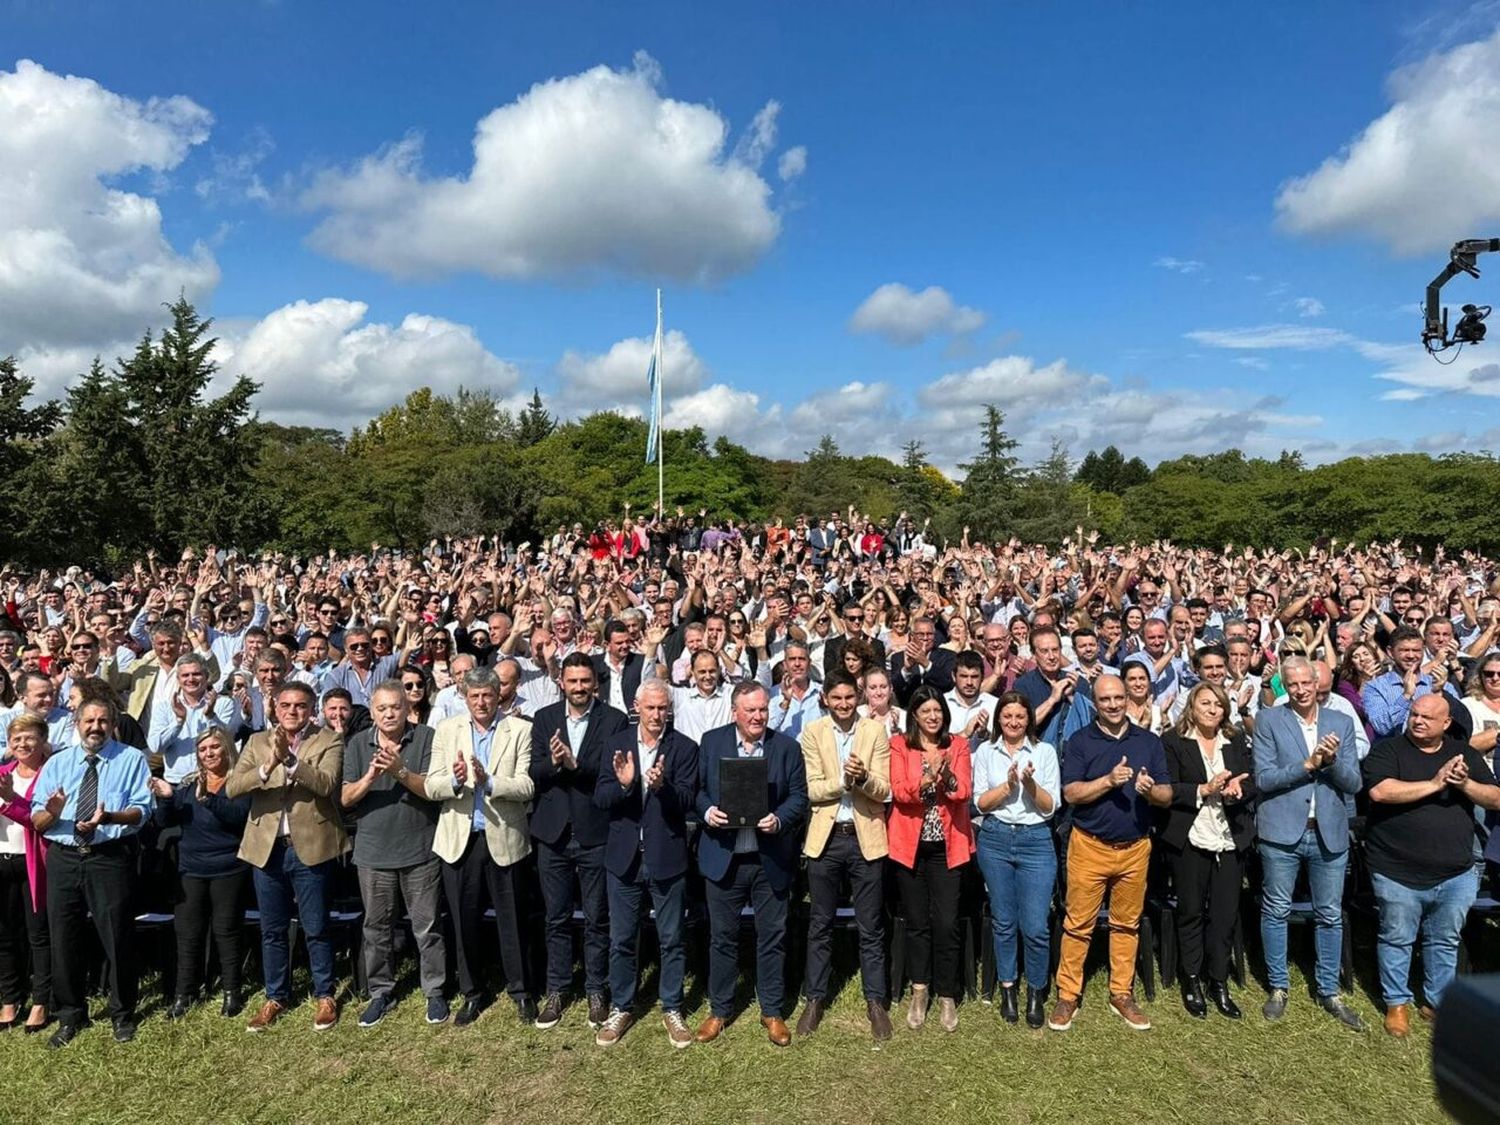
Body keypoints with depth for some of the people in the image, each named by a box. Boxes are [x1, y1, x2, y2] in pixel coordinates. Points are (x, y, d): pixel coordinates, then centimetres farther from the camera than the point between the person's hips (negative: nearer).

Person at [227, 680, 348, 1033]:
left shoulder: (329, 741, -4)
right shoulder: (257, 741, 7)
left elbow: (326, 783, -20)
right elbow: (231, 787, -5)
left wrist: (289, 759, -31)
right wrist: (269, 765, -23)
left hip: (310, 846, -3)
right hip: (267, 848, 4)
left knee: (316, 929, 6)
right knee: (272, 930, 15)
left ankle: (325, 996, 22)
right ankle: (275, 997, 30)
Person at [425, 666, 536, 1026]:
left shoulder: (521, 730, -5)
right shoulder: (447, 730, 3)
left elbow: (527, 786, -12)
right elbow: (431, 787, -3)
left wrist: (488, 781, -28)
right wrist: (455, 780, -24)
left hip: (504, 838, -2)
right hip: (459, 839, 2)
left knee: (511, 919, 10)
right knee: (464, 921, 13)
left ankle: (520, 991, 28)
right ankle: (472, 993, 32)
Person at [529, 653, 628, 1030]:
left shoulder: (615, 719, -4)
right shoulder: (544, 718, 4)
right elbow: (535, 773, -2)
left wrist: (575, 764, -25)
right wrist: (553, 762, -23)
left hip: (596, 832, -2)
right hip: (554, 833, 2)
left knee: (597, 920, 9)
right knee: (556, 918, 13)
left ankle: (596, 991, 24)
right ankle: (556, 991, 27)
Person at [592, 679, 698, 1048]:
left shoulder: (684, 748, -6)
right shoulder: (617, 744, 1)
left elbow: (686, 801, -13)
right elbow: (600, 797, -5)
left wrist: (662, 786, -33)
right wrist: (622, 784, -25)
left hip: (667, 858, -2)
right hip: (624, 857, 2)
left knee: (671, 940, 11)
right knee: (621, 939, 13)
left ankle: (672, 1010, 28)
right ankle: (621, 1008, 31)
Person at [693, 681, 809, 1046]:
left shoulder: (787, 747, 0)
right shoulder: (711, 742, 1)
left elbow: (799, 797, -1)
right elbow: (695, 788, 4)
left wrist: (779, 819, -19)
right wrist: (707, 811, -16)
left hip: (771, 860, 0)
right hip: (724, 857, 0)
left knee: (772, 936, 10)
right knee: (722, 935, 11)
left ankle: (772, 1011, 26)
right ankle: (719, 1009, 28)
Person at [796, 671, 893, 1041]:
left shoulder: (875, 730, -1)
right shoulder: (812, 732, 0)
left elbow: (883, 790, -5)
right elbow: (812, 789, -6)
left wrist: (863, 777, -26)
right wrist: (843, 779, -23)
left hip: (866, 838, 0)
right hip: (825, 837, 1)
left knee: (871, 928, 10)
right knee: (819, 925, 12)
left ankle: (875, 1002, 24)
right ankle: (815, 998, 27)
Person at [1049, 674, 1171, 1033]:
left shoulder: (1149, 741, 7)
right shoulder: (1079, 742, -1)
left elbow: (1167, 796, 5)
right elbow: (1071, 793, -10)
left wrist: (1150, 790, -17)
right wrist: (1110, 780, -22)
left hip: (1135, 848, 3)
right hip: (1090, 847, -3)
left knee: (1127, 924, 12)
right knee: (1078, 924, 1)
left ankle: (1122, 994, 26)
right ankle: (1067, 995, 11)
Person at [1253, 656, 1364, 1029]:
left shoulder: (1341, 723, 7)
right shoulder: (1268, 720, -2)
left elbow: (1353, 783, 2)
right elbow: (1263, 778, -9)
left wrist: (1333, 759, -16)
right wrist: (1308, 764, -18)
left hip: (1329, 832, 3)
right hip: (1282, 831, -2)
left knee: (1330, 915, 12)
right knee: (1276, 911, 7)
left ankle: (1329, 992, 27)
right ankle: (1278, 987, 22)